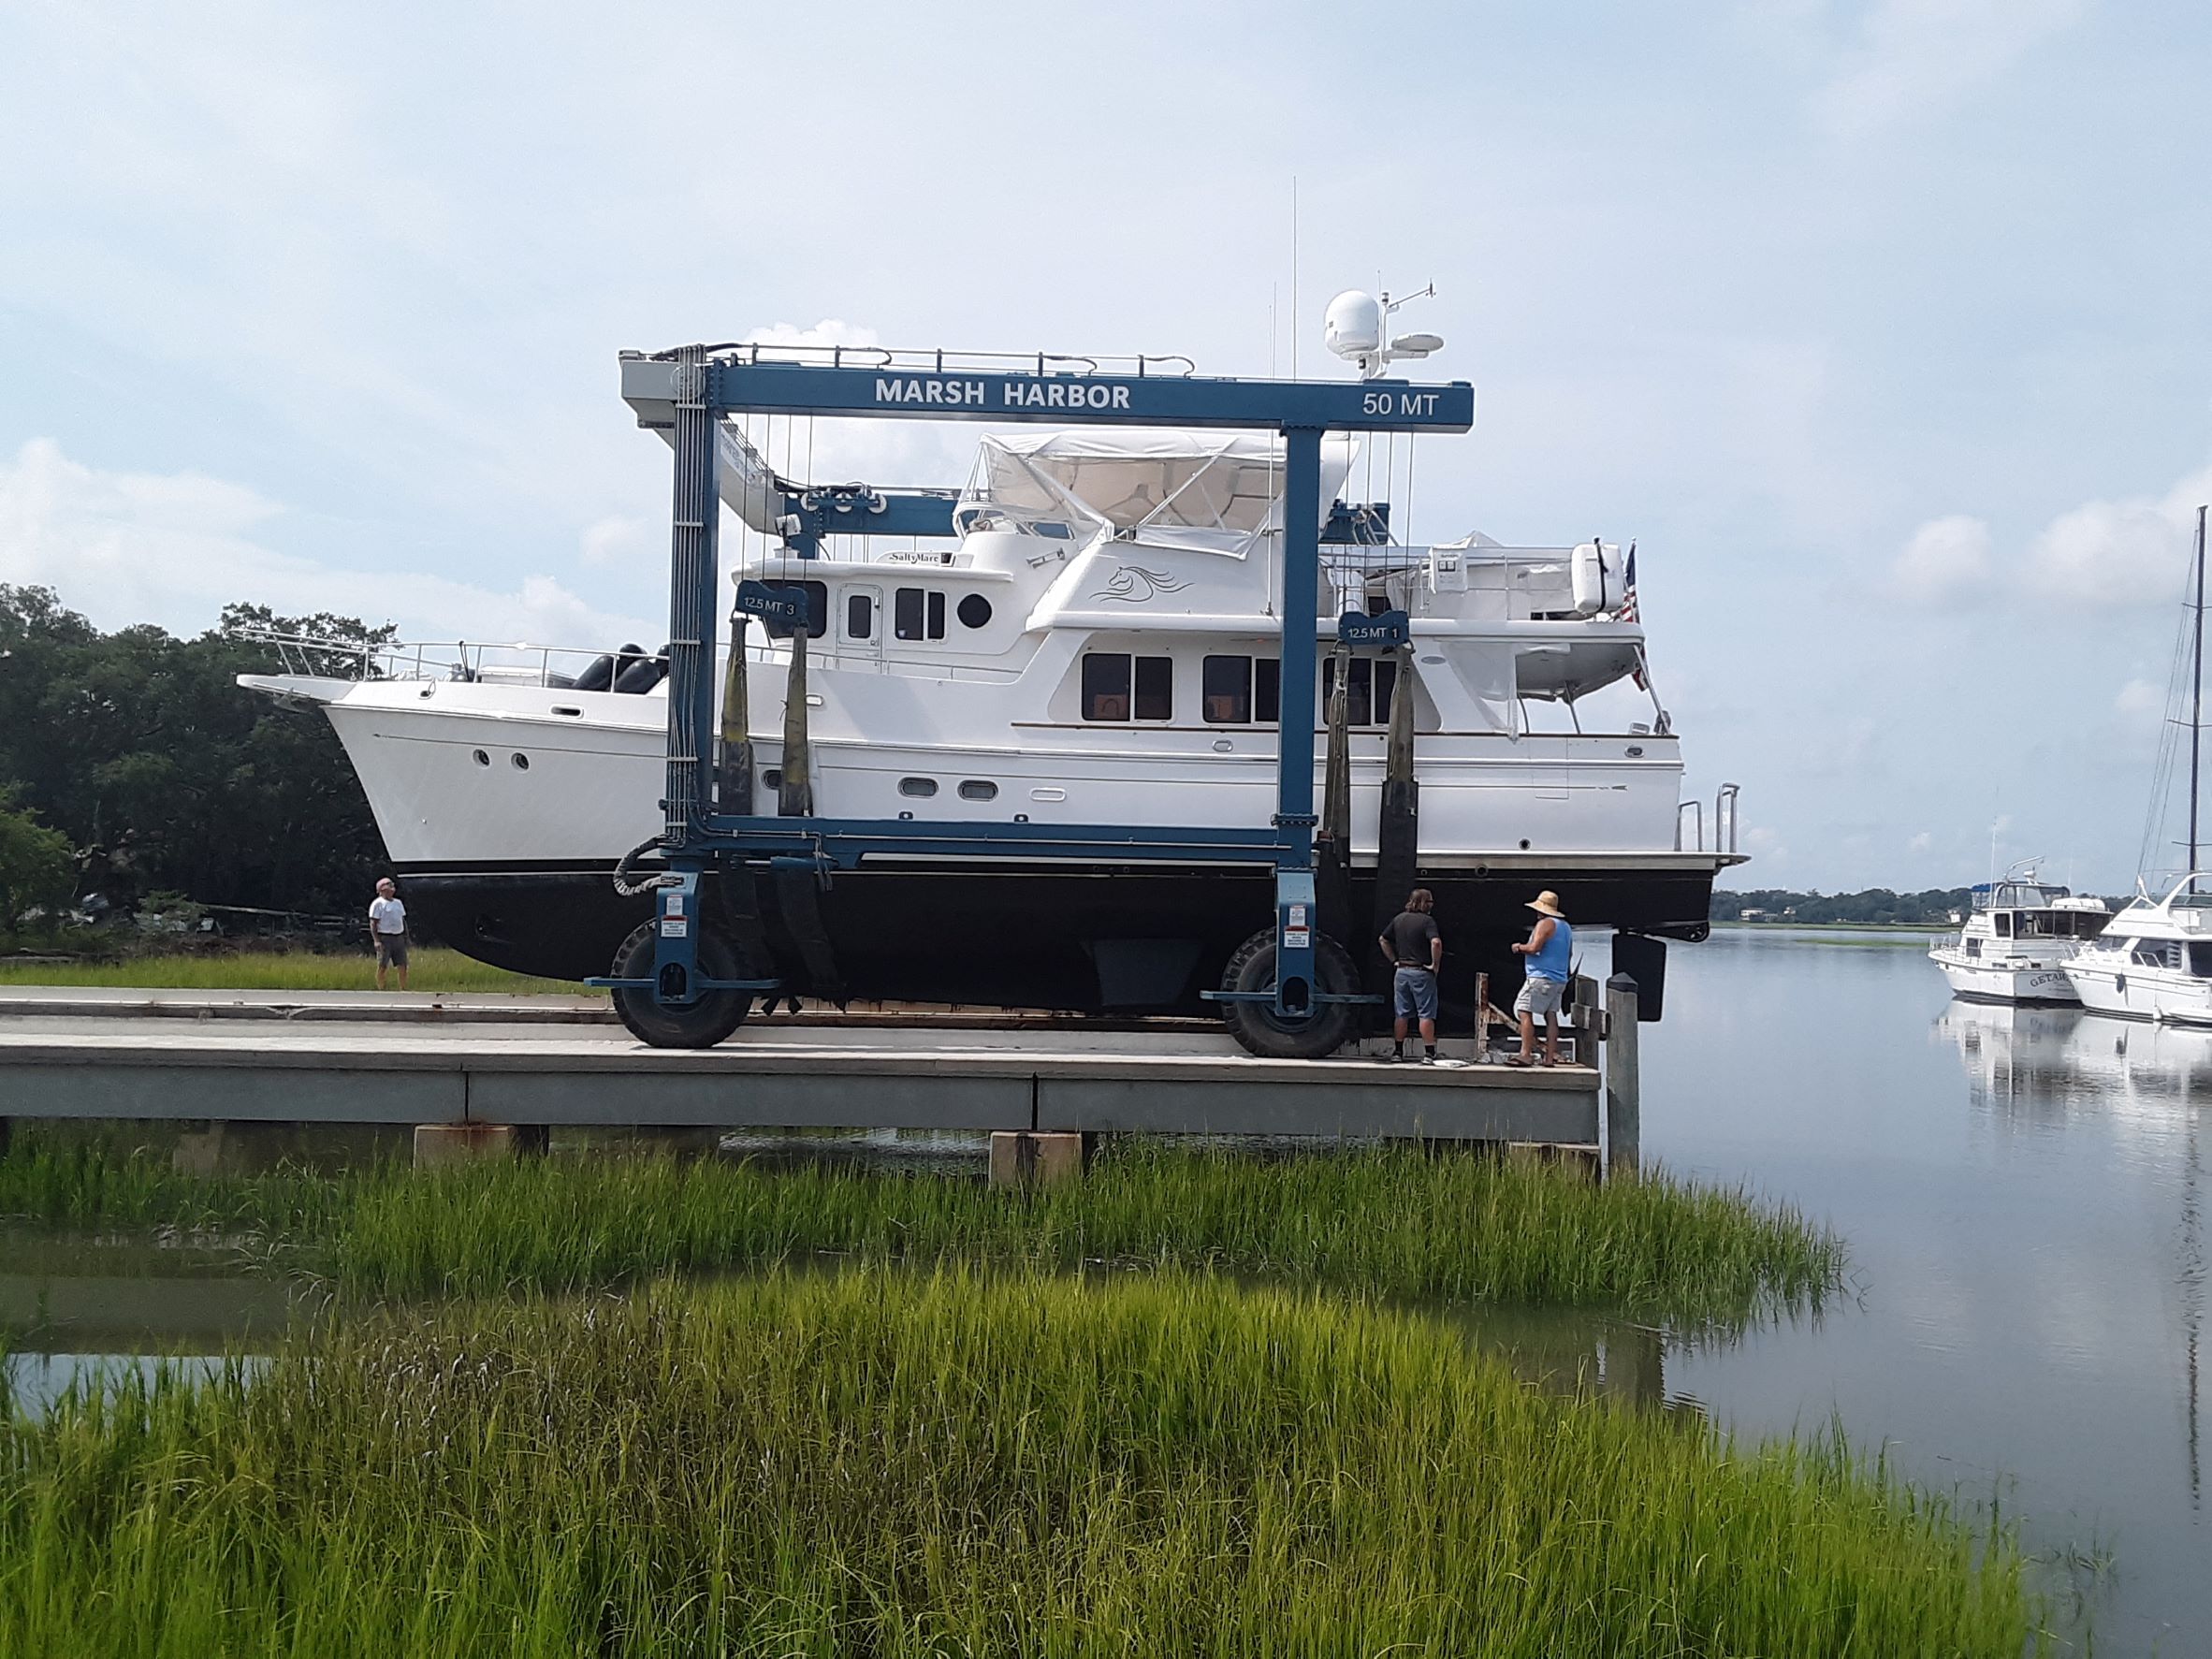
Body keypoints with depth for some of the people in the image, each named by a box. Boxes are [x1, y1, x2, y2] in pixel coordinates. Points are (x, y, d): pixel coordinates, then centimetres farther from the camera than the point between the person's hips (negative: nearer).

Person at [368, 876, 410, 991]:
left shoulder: (398, 902, 19)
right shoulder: (378, 903, -4)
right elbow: (373, 923, -9)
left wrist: (406, 937, 18)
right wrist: (376, 940, -18)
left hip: (399, 937, 7)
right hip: (385, 938, -7)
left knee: (403, 966, 4)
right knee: (382, 966, -5)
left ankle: (404, 990, 11)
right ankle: (381, 990, 1)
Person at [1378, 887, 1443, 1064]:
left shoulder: (1399, 919, 8)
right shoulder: (1427, 920, -11)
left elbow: (1383, 940, 16)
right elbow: (1436, 942, -26)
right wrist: (1435, 964, -15)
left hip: (1401, 971, 6)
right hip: (1421, 972, -6)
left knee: (1401, 1014, 12)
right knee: (1426, 1014, -1)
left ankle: (1397, 1052, 16)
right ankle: (1428, 1054, -4)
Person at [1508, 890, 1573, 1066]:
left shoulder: (1545, 924, -10)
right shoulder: (1566, 927, 18)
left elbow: (1534, 948, -20)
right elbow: (1569, 954, 26)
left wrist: (1519, 948, -3)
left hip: (1541, 977, -9)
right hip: (1559, 978, 9)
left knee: (1524, 1011, -10)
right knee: (1551, 1015, 8)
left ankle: (1526, 1054, -17)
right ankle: (1550, 1056, 4)